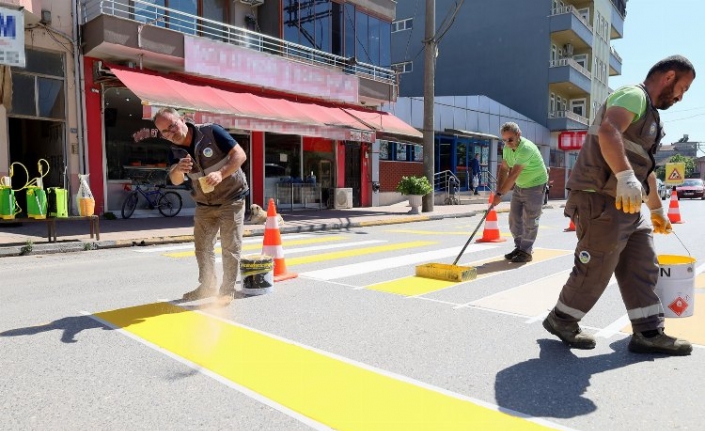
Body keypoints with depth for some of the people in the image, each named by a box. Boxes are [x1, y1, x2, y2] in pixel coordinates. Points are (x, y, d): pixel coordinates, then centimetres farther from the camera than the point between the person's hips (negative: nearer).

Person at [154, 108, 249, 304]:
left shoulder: (211, 132, -17)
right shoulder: (175, 152, -2)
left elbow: (240, 155, -20)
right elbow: (175, 180, -13)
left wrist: (221, 174, -34)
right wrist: (178, 169, -36)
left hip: (231, 199, -5)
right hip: (204, 204, 6)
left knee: (230, 247, -3)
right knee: (202, 247, 10)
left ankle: (228, 290, 8)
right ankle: (207, 285, 25)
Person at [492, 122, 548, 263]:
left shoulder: (526, 148, -30)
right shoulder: (507, 148, -3)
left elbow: (514, 174, -34)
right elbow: (503, 169, 2)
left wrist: (500, 194, -34)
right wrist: (498, 190, -9)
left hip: (535, 186, -8)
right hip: (519, 186, 8)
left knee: (529, 220, -6)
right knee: (514, 218, 8)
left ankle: (526, 251, 3)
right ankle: (519, 247, 19)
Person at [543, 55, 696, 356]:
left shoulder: (649, 114, 26)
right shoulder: (634, 96, -7)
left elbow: (646, 167, 33)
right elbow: (608, 131, -30)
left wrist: (657, 209, 37)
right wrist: (626, 177, -44)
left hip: (628, 207, 10)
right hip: (601, 203, -10)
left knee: (643, 270, 10)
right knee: (594, 272, -2)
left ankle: (649, 334, 17)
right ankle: (561, 320, 16)